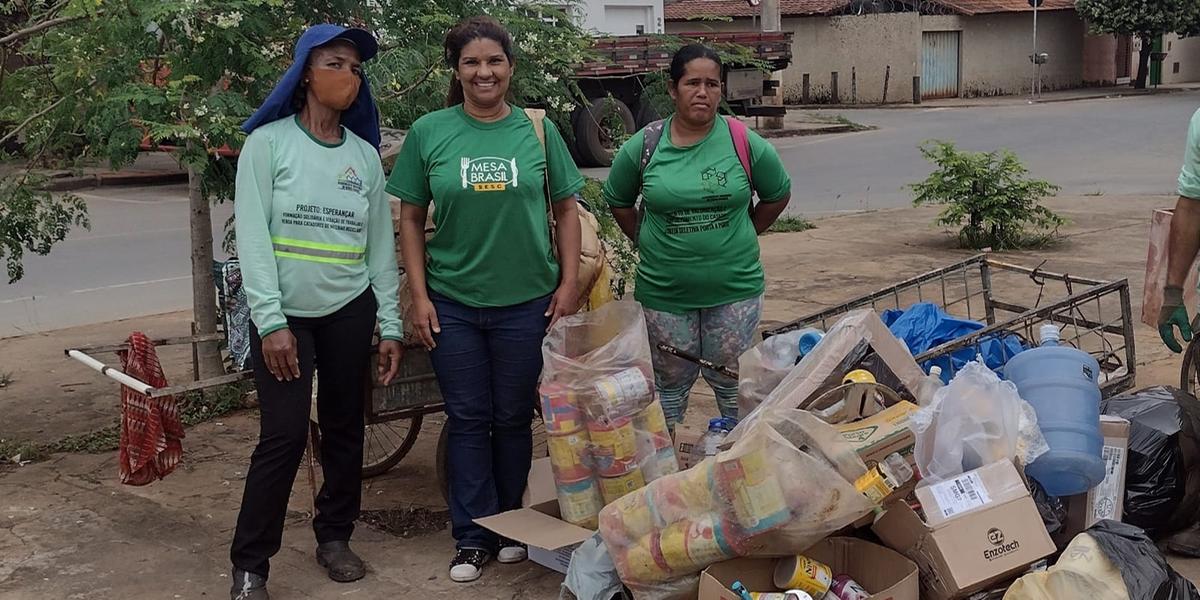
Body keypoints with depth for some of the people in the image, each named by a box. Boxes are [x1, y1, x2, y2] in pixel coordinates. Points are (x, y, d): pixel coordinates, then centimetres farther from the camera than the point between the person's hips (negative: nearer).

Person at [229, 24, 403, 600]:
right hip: (285, 314, -4)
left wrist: (390, 326, 5)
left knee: (344, 427, 10)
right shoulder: (268, 142, -3)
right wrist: (271, 321, -16)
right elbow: (252, 235, -9)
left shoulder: (365, 154, 9)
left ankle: (334, 536, 27)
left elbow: (381, 244, 9)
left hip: (349, 311, 4)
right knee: (284, 435, -7)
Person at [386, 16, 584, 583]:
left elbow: (566, 209, 7)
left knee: (514, 418, 11)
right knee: (467, 419, 8)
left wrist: (569, 282, 0)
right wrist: (419, 295, -3)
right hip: (452, 302, 0)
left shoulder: (538, 130, 1)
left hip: (526, 301, 0)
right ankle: (472, 536, 20)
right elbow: (410, 217, 3)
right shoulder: (429, 132, -1)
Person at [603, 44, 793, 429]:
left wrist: (740, 238, 6)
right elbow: (618, 201, 11)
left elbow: (778, 195, 9)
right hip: (665, 292, 1)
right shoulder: (643, 147, -4)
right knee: (671, 384, 13)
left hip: (735, 288, 0)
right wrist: (648, 243, 5)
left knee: (732, 383, 10)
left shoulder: (745, 143, -5)